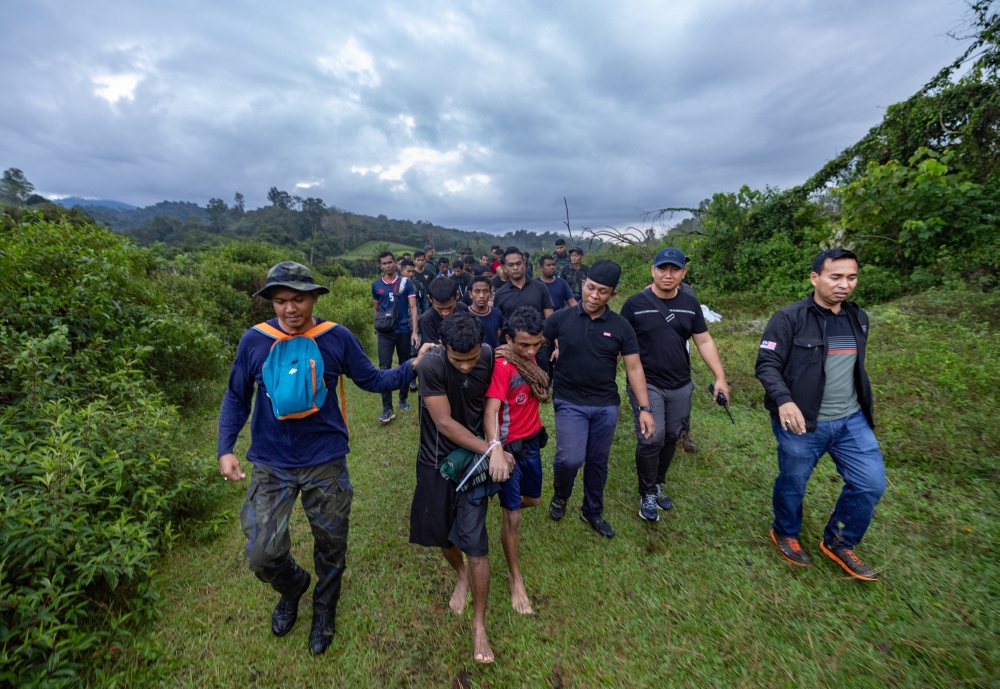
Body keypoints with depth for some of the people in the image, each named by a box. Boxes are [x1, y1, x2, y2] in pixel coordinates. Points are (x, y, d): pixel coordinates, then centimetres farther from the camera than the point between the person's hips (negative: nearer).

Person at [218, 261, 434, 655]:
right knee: (262, 555, 3)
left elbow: (371, 380, -1)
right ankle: (293, 587, 41)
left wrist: (413, 366, -12)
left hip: (325, 462, 0)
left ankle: (324, 609, 47)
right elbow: (236, 398, 4)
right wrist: (226, 449, -6)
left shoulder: (337, 338, -9)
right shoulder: (254, 340, -7)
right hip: (270, 465, 1)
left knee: (331, 546, 15)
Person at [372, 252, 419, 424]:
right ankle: (387, 409, -2)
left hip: (404, 331, -1)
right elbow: (376, 310, 15)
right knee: (384, 368, -6)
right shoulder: (376, 285, 4)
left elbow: (413, 307, -5)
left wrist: (415, 331, -13)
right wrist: (376, 331, 16)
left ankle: (403, 398, 29)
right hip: (385, 333, 1)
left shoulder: (406, 283, -3)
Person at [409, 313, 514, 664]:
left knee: (475, 543, -1)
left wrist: (495, 447, -9)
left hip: (475, 458, 1)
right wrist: (492, 450, -22)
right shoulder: (431, 365, -25)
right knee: (440, 533, 16)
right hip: (436, 461, 0)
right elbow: (445, 424, -23)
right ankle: (461, 574, 51)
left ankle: (479, 625, 21)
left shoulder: (489, 357, -15)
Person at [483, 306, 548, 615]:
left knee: (533, 499, 24)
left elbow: (544, 395, 5)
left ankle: (505, 500, 57)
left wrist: (529, 368, -9)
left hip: (532, 440, 8)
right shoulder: (502, 366, -26)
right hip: (510, 446, -7)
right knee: (513, 517, 4)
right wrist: (495, 450, -49)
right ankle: (515, 579, 26)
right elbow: (490, 412, -36)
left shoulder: (528, 358, -1)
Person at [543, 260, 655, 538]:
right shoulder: (561, 319, -7)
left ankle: (593, 512, 39)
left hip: (607, 405, 2)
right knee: (570, 459, -12)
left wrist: (645, 408, -6)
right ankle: (560, 496, 23)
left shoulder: (621, 327, -3)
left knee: (598, 462, 14)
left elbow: (634, 368, -1)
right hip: (569, 403, -2)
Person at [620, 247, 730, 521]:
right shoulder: (635, 303, -8)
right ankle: (647, 494, 15)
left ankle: (658, 484, 36)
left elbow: (704, 341, 8)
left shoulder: (690, 304, 4)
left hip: (681, 386, 5)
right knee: (651, 439, -8)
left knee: (670, 438, 14)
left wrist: (720, 377, 2)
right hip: (646, 384, -4)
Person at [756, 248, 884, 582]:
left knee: (871, 483, 6)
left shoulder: (859, 319, 7)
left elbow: (855, 368, 18)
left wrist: (863, 407, 21)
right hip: (801, 423, -6)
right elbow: (766, 365, -17)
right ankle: (785, 534, 39)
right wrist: (784, 400, -33)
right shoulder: (789, 319, -15)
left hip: (852, 420, 6)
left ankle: (838, 543, 29)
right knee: (792, 484, 11)